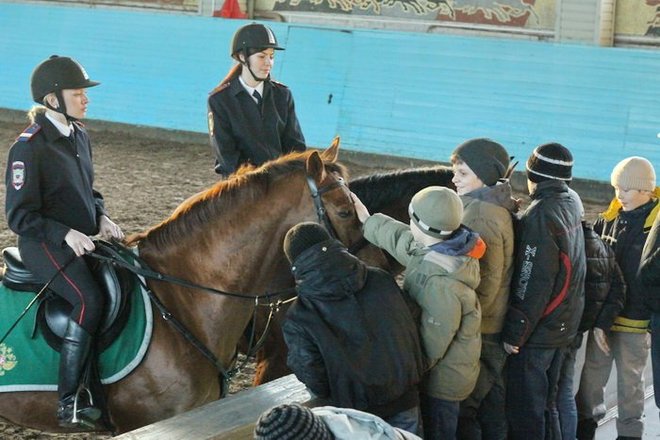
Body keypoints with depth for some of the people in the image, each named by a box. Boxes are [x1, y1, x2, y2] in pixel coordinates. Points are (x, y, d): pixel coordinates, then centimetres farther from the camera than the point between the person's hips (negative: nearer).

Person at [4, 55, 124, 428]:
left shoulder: (79, 136, 10)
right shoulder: (29, 147, -14)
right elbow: (20, 216, -14)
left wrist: (101, 217, 2)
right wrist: (66, 234, -24)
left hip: (84, 238, 8)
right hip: (45, 244, -8)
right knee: (89, 298, -28)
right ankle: (68, 403, -23)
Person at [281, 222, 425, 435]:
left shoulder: (299, 320, -19)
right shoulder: (382, 279, -9)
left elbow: (316, 381, -14)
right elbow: (411, 332, 0)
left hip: (360, 414, -3)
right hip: (405, 400, 3)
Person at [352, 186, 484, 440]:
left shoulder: (441, 284, -37)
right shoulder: (440, 248, -9)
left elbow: (432, 343, -29)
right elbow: (401, 239, 13)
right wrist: (368, 221, 24)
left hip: (442, 380, -9)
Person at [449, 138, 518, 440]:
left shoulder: (481, 215, -20)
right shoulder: (496, 207, 11)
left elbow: (484, 283, -23)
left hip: (478, 333, -10)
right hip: (495, 328, 10)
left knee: (462, 410, -2)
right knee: (491, 406, 19)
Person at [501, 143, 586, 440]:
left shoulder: (540, 215, -20)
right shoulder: (570, 206, 6)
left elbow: (533, 282, -22)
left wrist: (515, 333, -17)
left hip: (536, 330, -9)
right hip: (562, 325, 9)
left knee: (524, 410, -1)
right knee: (545, 404, 19)